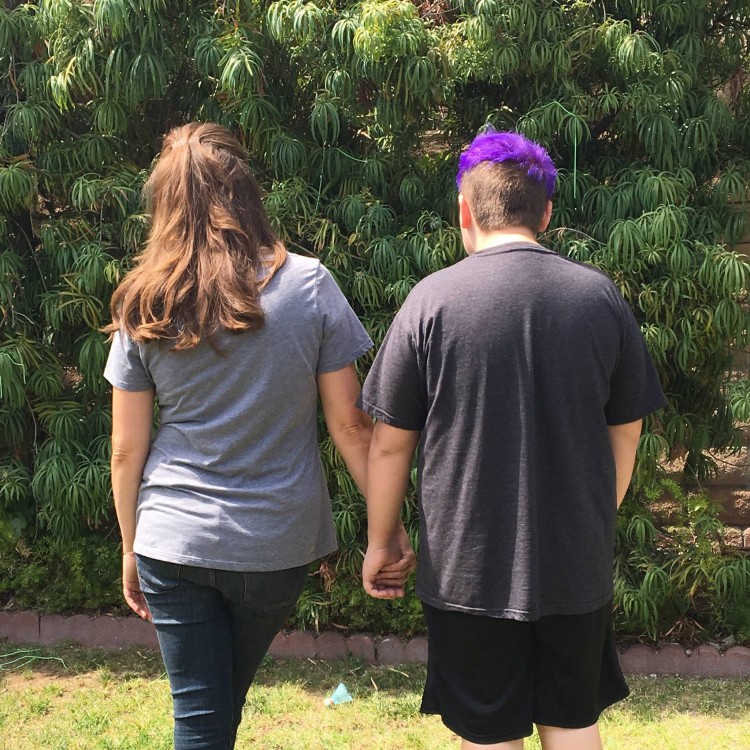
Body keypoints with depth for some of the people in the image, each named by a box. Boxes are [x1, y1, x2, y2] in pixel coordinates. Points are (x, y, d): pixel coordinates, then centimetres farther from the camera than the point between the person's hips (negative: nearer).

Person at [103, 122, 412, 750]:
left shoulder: (144, 306, -3)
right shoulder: (308, 286, -8)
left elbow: (127, 449, 2)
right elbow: (349, 423, -6)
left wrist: (130, 547, 14)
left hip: (173, 541, 0)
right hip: (278, 543, 0)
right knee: (227, 698, 23)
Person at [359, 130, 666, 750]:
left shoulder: (432, 300, -11)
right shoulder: (602, 297, -3)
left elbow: (390, 444, -7)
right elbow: (626, 434, 6)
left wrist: (381, 541, 7)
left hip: (469, 565, -2)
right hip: (578, 562, 3)